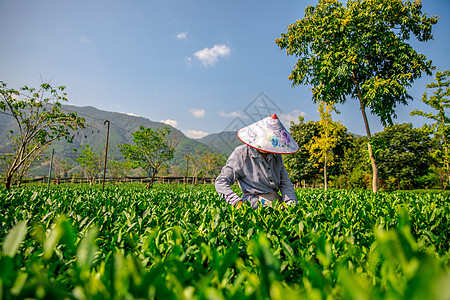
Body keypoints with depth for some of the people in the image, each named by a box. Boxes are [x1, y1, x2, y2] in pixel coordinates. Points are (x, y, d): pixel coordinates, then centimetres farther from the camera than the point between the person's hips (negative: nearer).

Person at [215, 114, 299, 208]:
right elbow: (221, 182, -8)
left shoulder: (276, 156, 11)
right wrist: (238, 202, -22)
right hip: (255, 200, -6)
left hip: (276, 199, 7)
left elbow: (285, 182, 16)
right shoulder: (241, 153, -7)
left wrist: (291, 201, -3)